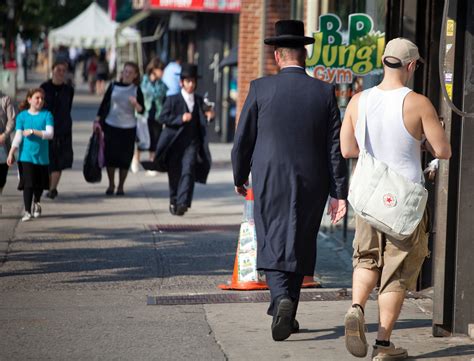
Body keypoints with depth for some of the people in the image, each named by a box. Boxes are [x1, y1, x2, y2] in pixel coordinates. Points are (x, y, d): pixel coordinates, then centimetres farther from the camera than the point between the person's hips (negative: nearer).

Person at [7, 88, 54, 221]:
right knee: (28, 184, -8)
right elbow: (18, 136, -3)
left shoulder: (47, 115, 0)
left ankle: (36, 203, 40)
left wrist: (33, 131, -18)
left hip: (42, 156, 1)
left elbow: (50, 134, -10)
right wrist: (11, 153, -11)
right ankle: (27, 211, -1)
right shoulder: (22, 116, 1)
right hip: (26, 156, -1)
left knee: (40, 184, 11)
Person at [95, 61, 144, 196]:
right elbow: (104, 104, 7)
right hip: (111, 125, 1)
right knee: (110, 155, 1)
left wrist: (136, 104, -23)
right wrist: (97, 120, 2)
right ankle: (111, 184, 18)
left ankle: (121, 186, 15)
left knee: (125, 158, 1)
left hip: (128, 128, -1)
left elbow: (142, 110, -2)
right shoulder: (113, 86, 3)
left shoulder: (136, 90, 1)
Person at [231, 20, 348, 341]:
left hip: (270, 181, -2)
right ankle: (287, 314, 21)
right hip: (311, 183, 2)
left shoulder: (261, 88, -5)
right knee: (300, 246, 14)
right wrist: (339, 193, 2)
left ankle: (282, 298, -22)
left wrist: (240, 177, 15)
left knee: (272, 244, 3)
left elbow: (243, 138, 0)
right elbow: (336, 146, -2)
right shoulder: (325, 92, -1)